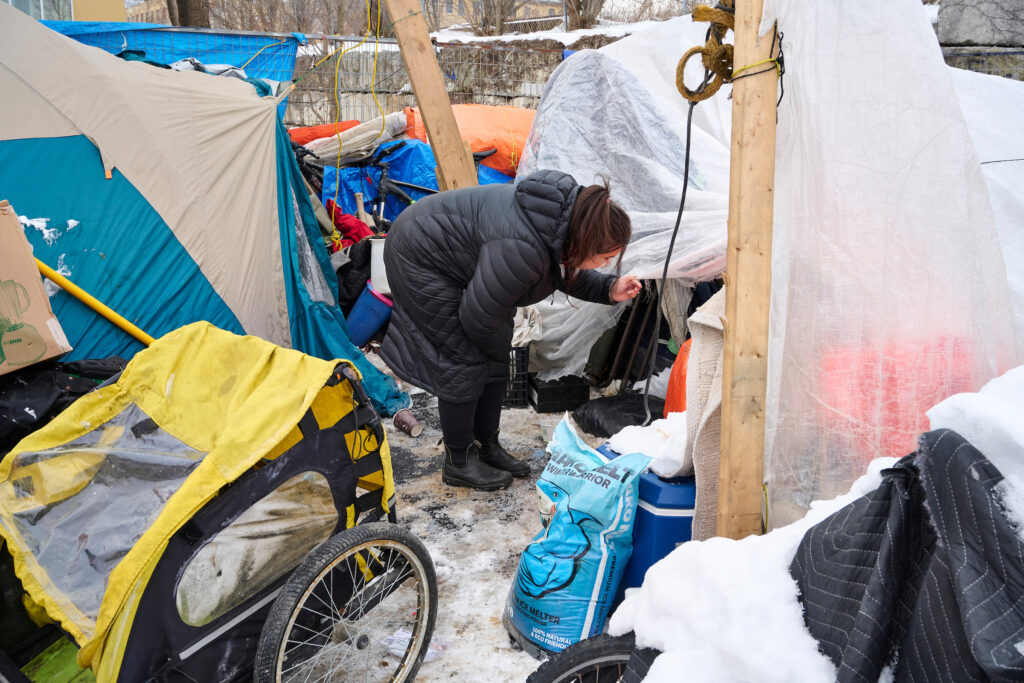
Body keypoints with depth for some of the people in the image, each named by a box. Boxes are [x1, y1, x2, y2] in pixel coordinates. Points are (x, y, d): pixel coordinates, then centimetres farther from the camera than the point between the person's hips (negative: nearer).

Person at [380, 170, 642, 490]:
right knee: (465, 360, -8)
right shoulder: (521, 248, -40)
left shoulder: (568, 215, -13)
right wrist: (498, 345, -8)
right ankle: (458, 463, 8)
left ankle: (487, 446, 23)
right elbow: (478, 319, -28)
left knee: (495, 358, 8)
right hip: (420, 258, -9)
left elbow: (569, 274, 7)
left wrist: (609, 289, -11)